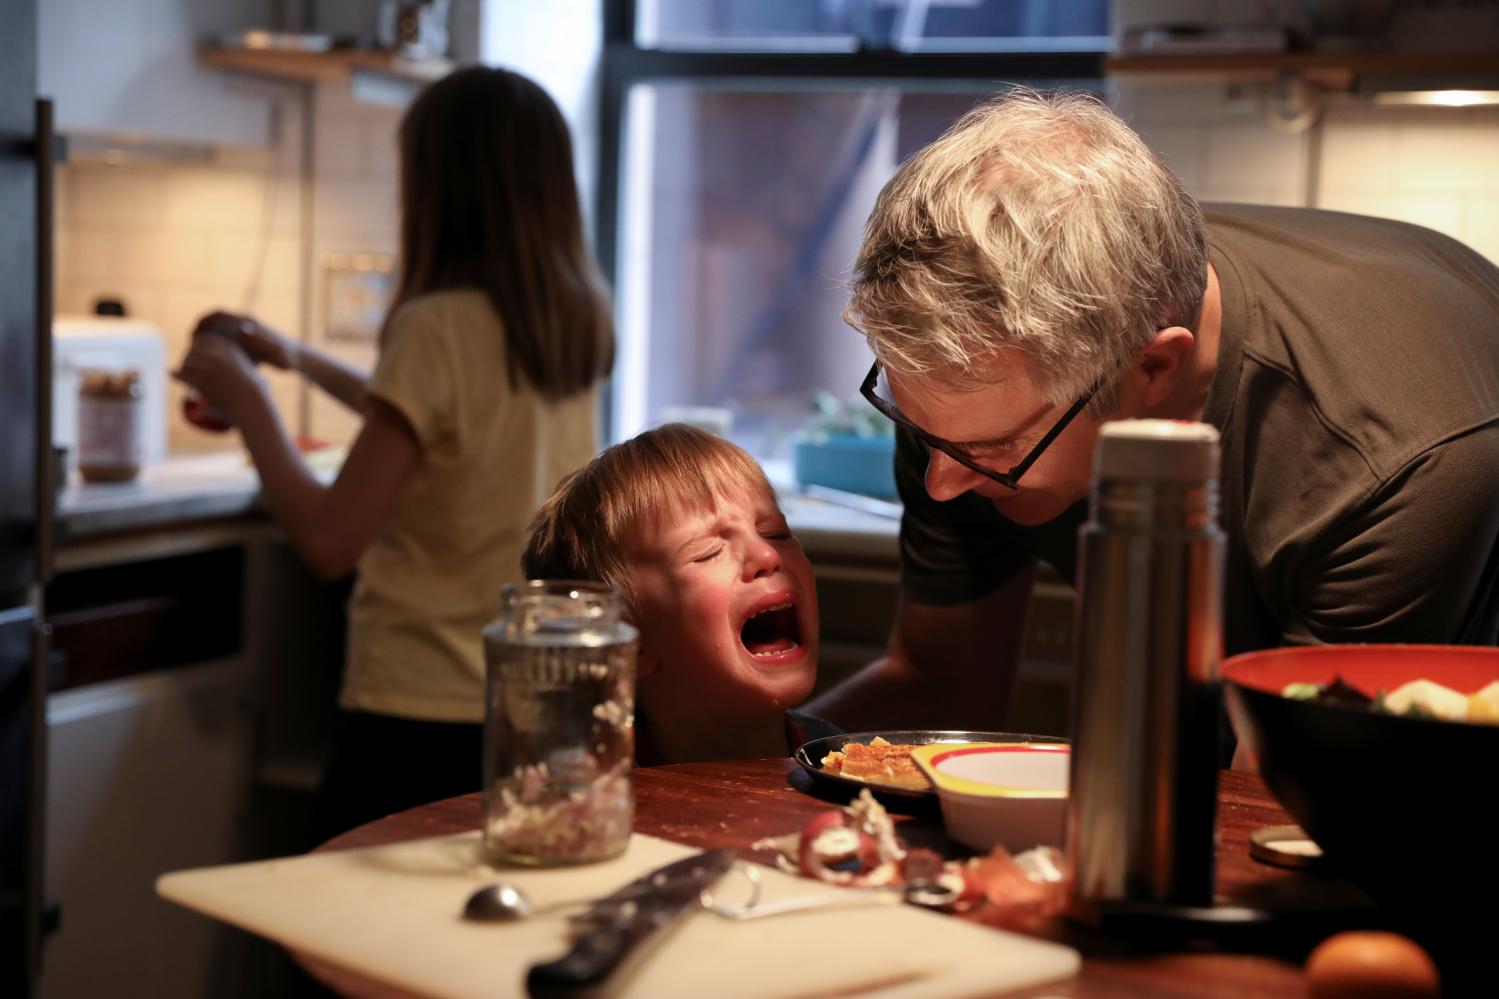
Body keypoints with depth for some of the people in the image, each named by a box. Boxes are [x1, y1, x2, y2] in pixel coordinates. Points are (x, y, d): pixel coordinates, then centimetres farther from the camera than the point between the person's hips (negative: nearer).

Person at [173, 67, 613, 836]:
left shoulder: (440, 329, -18)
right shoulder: (576, 323, 4)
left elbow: (328, 540, -16)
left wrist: (246, 402, -3)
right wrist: (302, 361, 28)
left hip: (422, 722, -7)